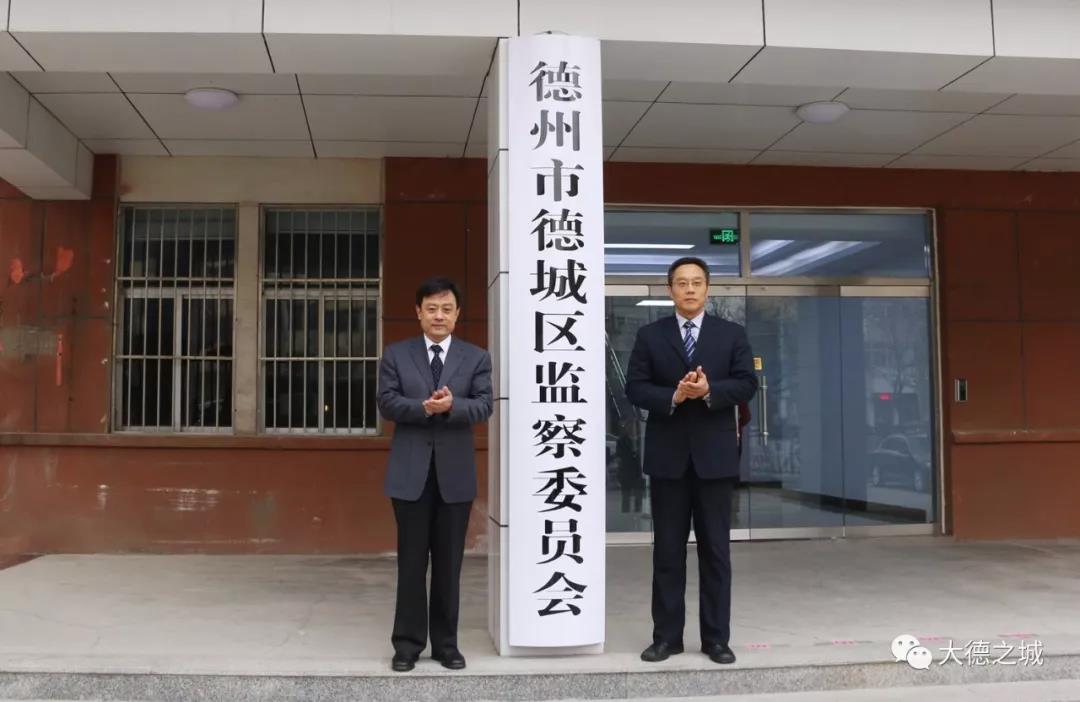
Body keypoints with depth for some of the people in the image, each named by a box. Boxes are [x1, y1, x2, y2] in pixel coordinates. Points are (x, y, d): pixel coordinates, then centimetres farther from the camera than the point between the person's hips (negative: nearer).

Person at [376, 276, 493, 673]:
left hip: (455, 472, 1)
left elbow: (484, 407, -5)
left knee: (449, 562, 8)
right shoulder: (396, 355, 6)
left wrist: (452, 405, -24)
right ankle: (408, 643, 15)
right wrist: (425, 407, -21)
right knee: (411, 561, 5)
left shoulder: (476, 357, 5)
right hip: (411, 471, 0)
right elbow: (387, 403, -5)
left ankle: (446, 643, 19)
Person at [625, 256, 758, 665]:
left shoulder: (732, 335, 7)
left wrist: (709, 390, -18)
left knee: (716, 550, 6)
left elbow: (747, 385, -2)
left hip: (714, 455, 0)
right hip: (667, 456, 0)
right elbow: (635, 388, -2)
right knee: (668, 550, 6)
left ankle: (716, 638, 15)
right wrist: (673, 396, -18)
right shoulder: (650, 336, 6)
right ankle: (667, 636, 14)